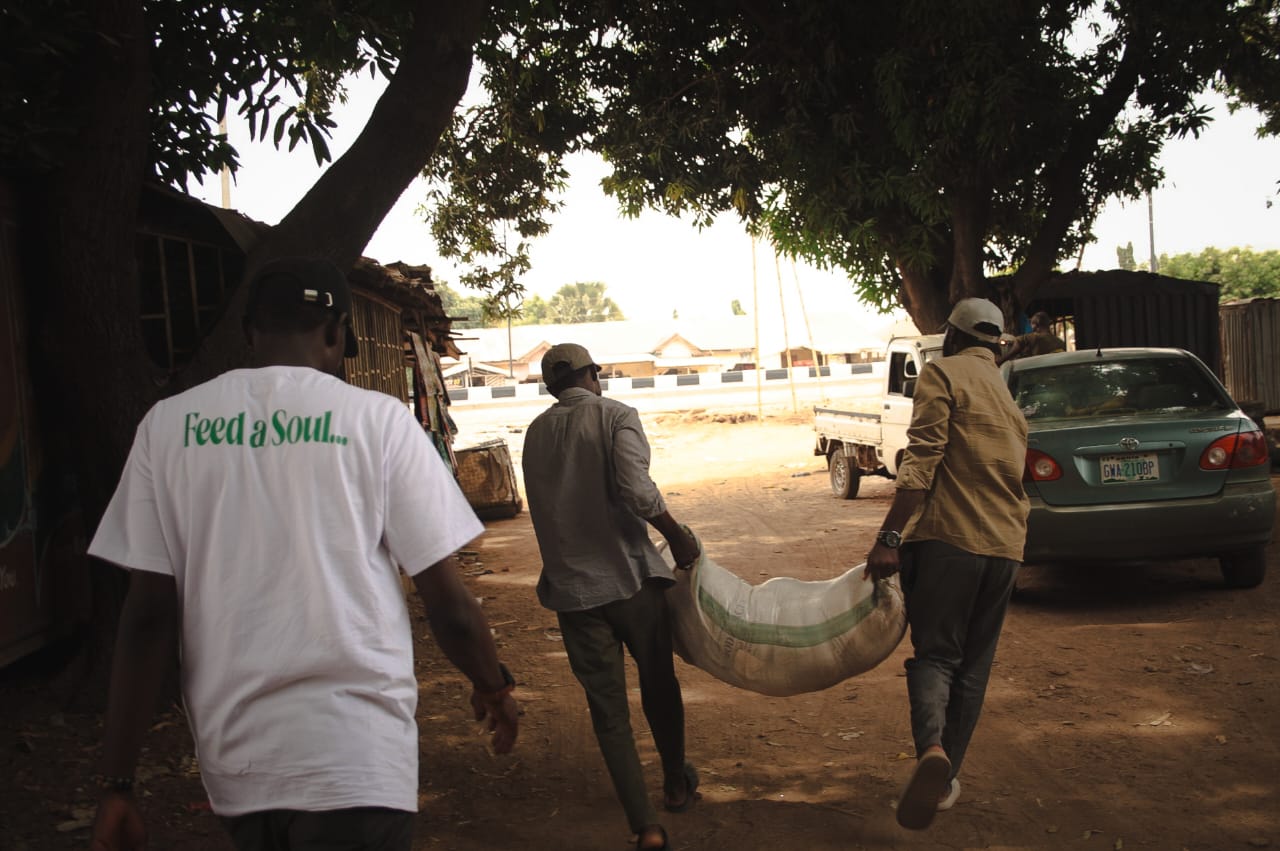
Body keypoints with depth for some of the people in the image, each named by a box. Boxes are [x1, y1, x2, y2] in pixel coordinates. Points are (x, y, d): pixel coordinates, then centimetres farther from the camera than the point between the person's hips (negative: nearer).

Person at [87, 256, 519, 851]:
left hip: (232, 759, 5)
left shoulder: (168, 424, 1)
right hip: (353, 759, -4)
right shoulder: (377, 418, -6)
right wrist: (494, 687, 12)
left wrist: (117, 783, 4)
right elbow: (450, 607, -6)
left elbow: (148, 615, -2)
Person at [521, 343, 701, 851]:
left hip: (571, 588, 3)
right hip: (629, 576, -3)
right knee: (659, 684, 20)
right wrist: (677, 536, -9)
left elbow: (546, 504, 12)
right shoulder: (615, 415, -6)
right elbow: (635, 488, -21)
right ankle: (677, 785, 37)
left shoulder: (536, 433, 9)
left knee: (607, 709, 8)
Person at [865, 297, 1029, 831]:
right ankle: (945, 779, 17)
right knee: (973, 666, 13)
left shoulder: (943, 373, -2)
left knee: (935, 652, 0)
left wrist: (891, 537, -17)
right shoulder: (1009, 396, 22)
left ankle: (932, 746, -25)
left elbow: (922, 461, -14)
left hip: (949, 537, -6)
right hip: (1004, 545, 6)